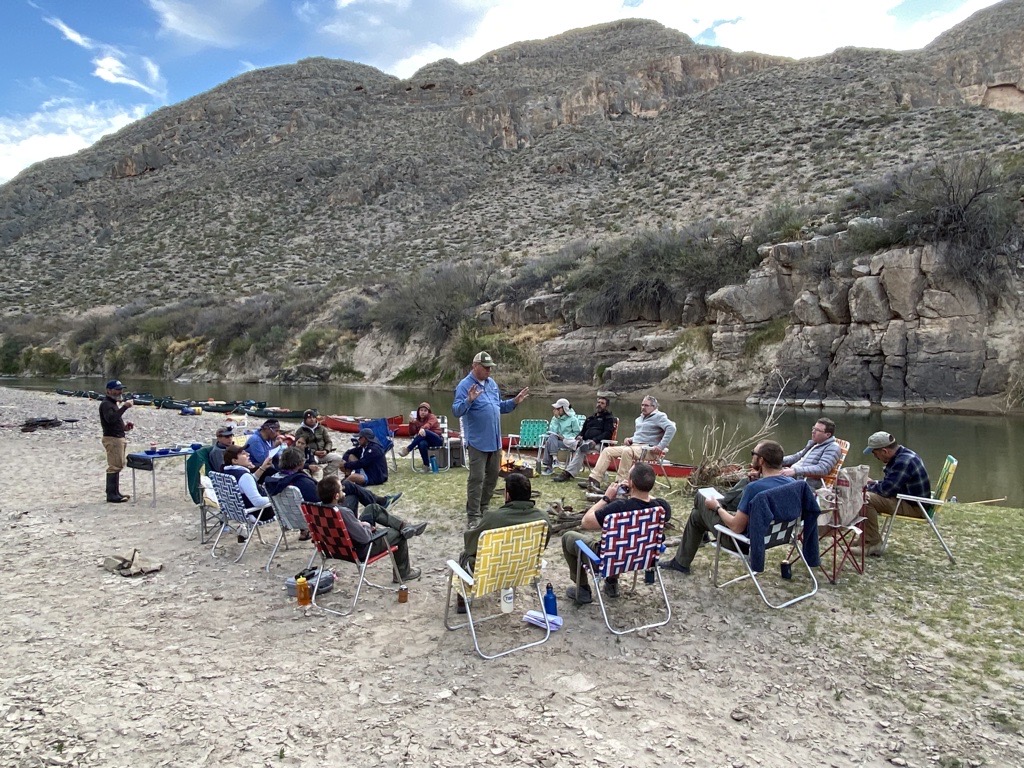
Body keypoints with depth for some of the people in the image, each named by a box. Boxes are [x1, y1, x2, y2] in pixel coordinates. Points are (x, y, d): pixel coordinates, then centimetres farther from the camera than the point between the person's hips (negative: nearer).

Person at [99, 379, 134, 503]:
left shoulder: (114, 403, 19)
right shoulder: (106, 404, -13)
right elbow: (110, 418, -31)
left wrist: (124, 427, 10)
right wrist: (124, 407, -34)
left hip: (119, 438, 10)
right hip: (112, 438, -10)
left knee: (118, 466, 14)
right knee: (114, 467, -9)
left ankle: (115, 492, 22)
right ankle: (111, 495, -6)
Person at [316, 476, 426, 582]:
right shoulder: (343, 513, -39)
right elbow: (365, 537, -31)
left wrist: (360, 523, -3)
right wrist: (368, 526, -11)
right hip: (360, 550, -8)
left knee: (374, 508, 14)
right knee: (399, 535, 13)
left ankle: (404, 527, 22)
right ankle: (402, 574, 31)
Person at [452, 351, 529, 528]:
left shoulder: (492, 383, 11)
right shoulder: (465, 385, -13)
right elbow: (456, 411, -22)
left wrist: (514, 402, 8)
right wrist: (469, 400, -38)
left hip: (494, 440, 8)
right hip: (477, 441, -8)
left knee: (492, 475, 15)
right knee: (476, 478, -5)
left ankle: (483, 508, 30)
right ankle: (473, 516, 1)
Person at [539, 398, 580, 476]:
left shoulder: (572, 419, -1)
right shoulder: (555, 418, 12)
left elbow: (577, 434, -3)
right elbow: (552, 431, 1)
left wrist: (564, 437, -13)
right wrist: (556, 419, -6)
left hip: (568, 441, -5)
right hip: (555, 440, 5)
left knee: (549, 442, -28)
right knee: (552, 437, -30)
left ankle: (549, 466, -24)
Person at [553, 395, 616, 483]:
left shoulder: (609, 418, 10)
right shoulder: (591, 417, 30)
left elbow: (608, 433, -4)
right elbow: (583, 430, 31)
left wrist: (595, 440, -20)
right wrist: (580, 436, 4)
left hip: (599, 443, -6)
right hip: (586, 441, 6)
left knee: (580, 450, -34)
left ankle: (568, 473, -41)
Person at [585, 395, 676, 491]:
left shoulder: (659, 416, -2)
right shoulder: (639, 418, 24)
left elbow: (671, 428, -18)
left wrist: (661, 446, -25)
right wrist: (630, 439, 12)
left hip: (648, 449, -8)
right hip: (634, 446, 8)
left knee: (627, 451, -38)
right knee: (607, 451, -8)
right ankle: (594, 480, -19)